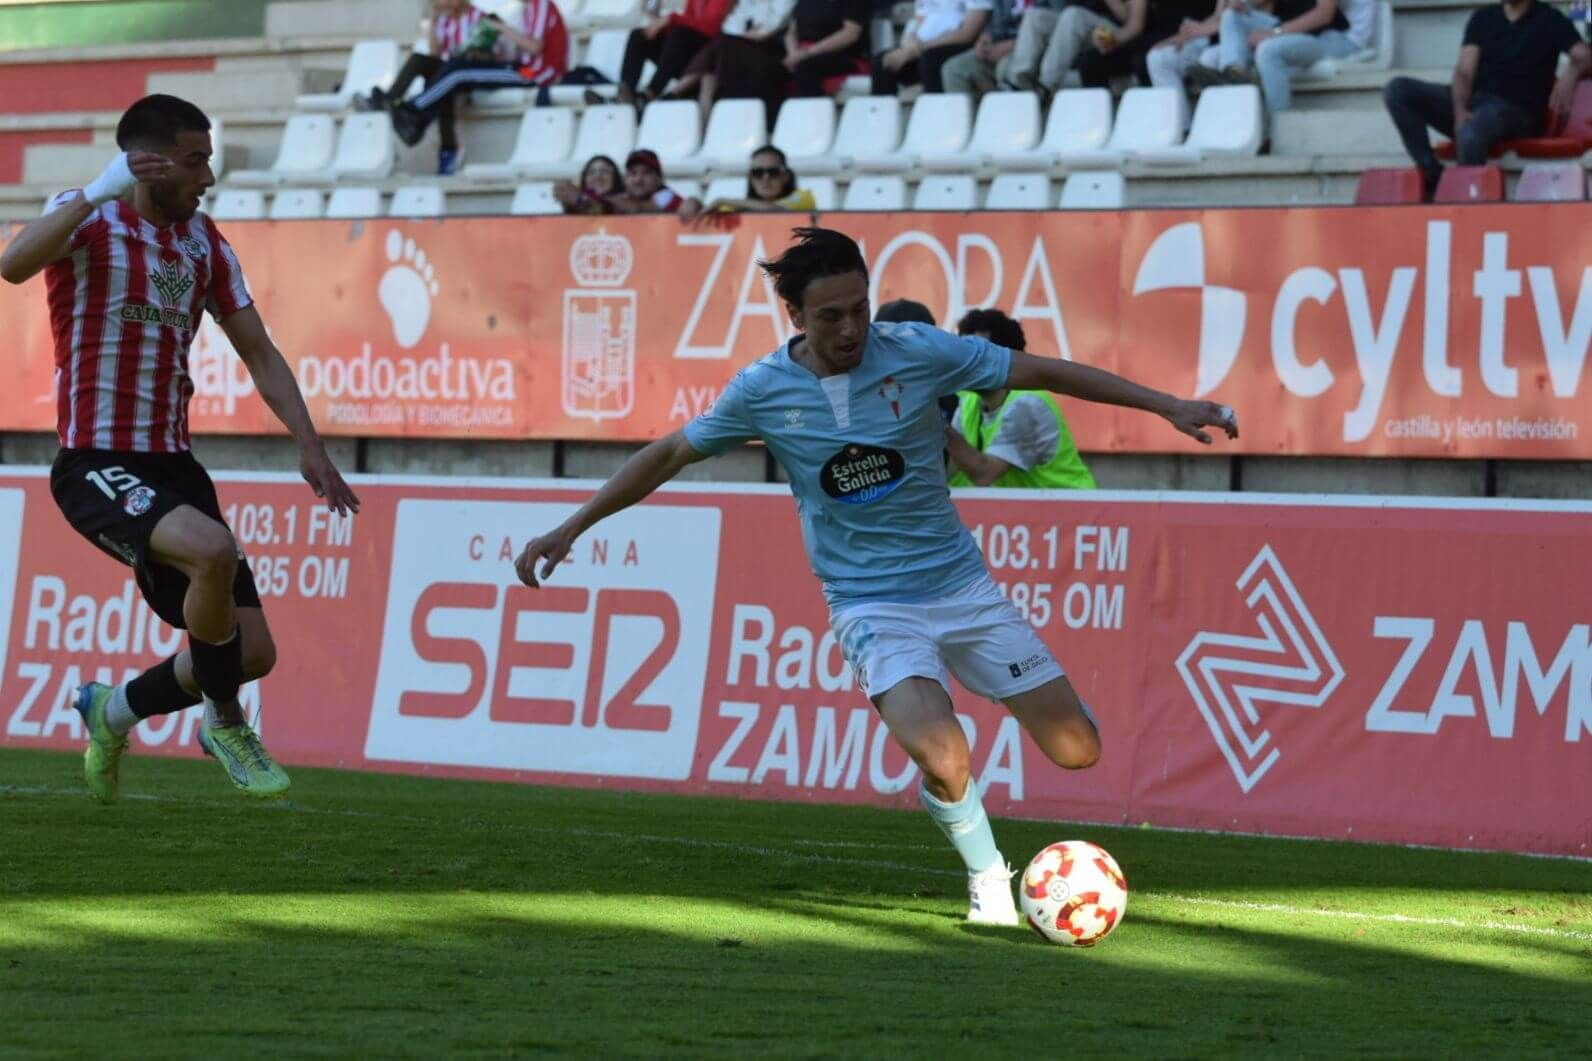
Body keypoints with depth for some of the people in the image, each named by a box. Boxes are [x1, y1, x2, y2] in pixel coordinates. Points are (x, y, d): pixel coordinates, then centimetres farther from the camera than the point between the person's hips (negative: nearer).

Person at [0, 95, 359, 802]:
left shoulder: (204, 245, 12)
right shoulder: (89, 220, -7)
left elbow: (259, 353, 17)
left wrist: (310, 447, 6)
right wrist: (100, 191, -33)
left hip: (171, 465, 7)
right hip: (95, 466, -7)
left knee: (252, 653, 2)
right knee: (212, 550, -35)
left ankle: (115, 710, 29)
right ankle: (224, 724, -11)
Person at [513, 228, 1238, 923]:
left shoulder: (918, 353, -9)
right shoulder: (763, 390, -7)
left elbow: (1045, 372, -3)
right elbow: (669, 456, 7)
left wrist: (1170, 407, -5)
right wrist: (568, 529, 6)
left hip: (961, 585, 2)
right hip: (872, 603, -2)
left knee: (1076, 749, -4)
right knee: (942, 759, -28)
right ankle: (988, 879, 2)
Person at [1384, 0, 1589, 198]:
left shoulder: (1549, 20, 6)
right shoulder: (1482, 18, 16)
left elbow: (1585, 57, -6)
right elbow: (1464, 72, 5)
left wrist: (1571, 72, -31)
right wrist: (1460, 111, -16)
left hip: (1514, 110, -5)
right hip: (1471, 102, 5)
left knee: (1471, 134, -41)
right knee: (1398, 90, -18)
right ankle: (1433, 175, -23)